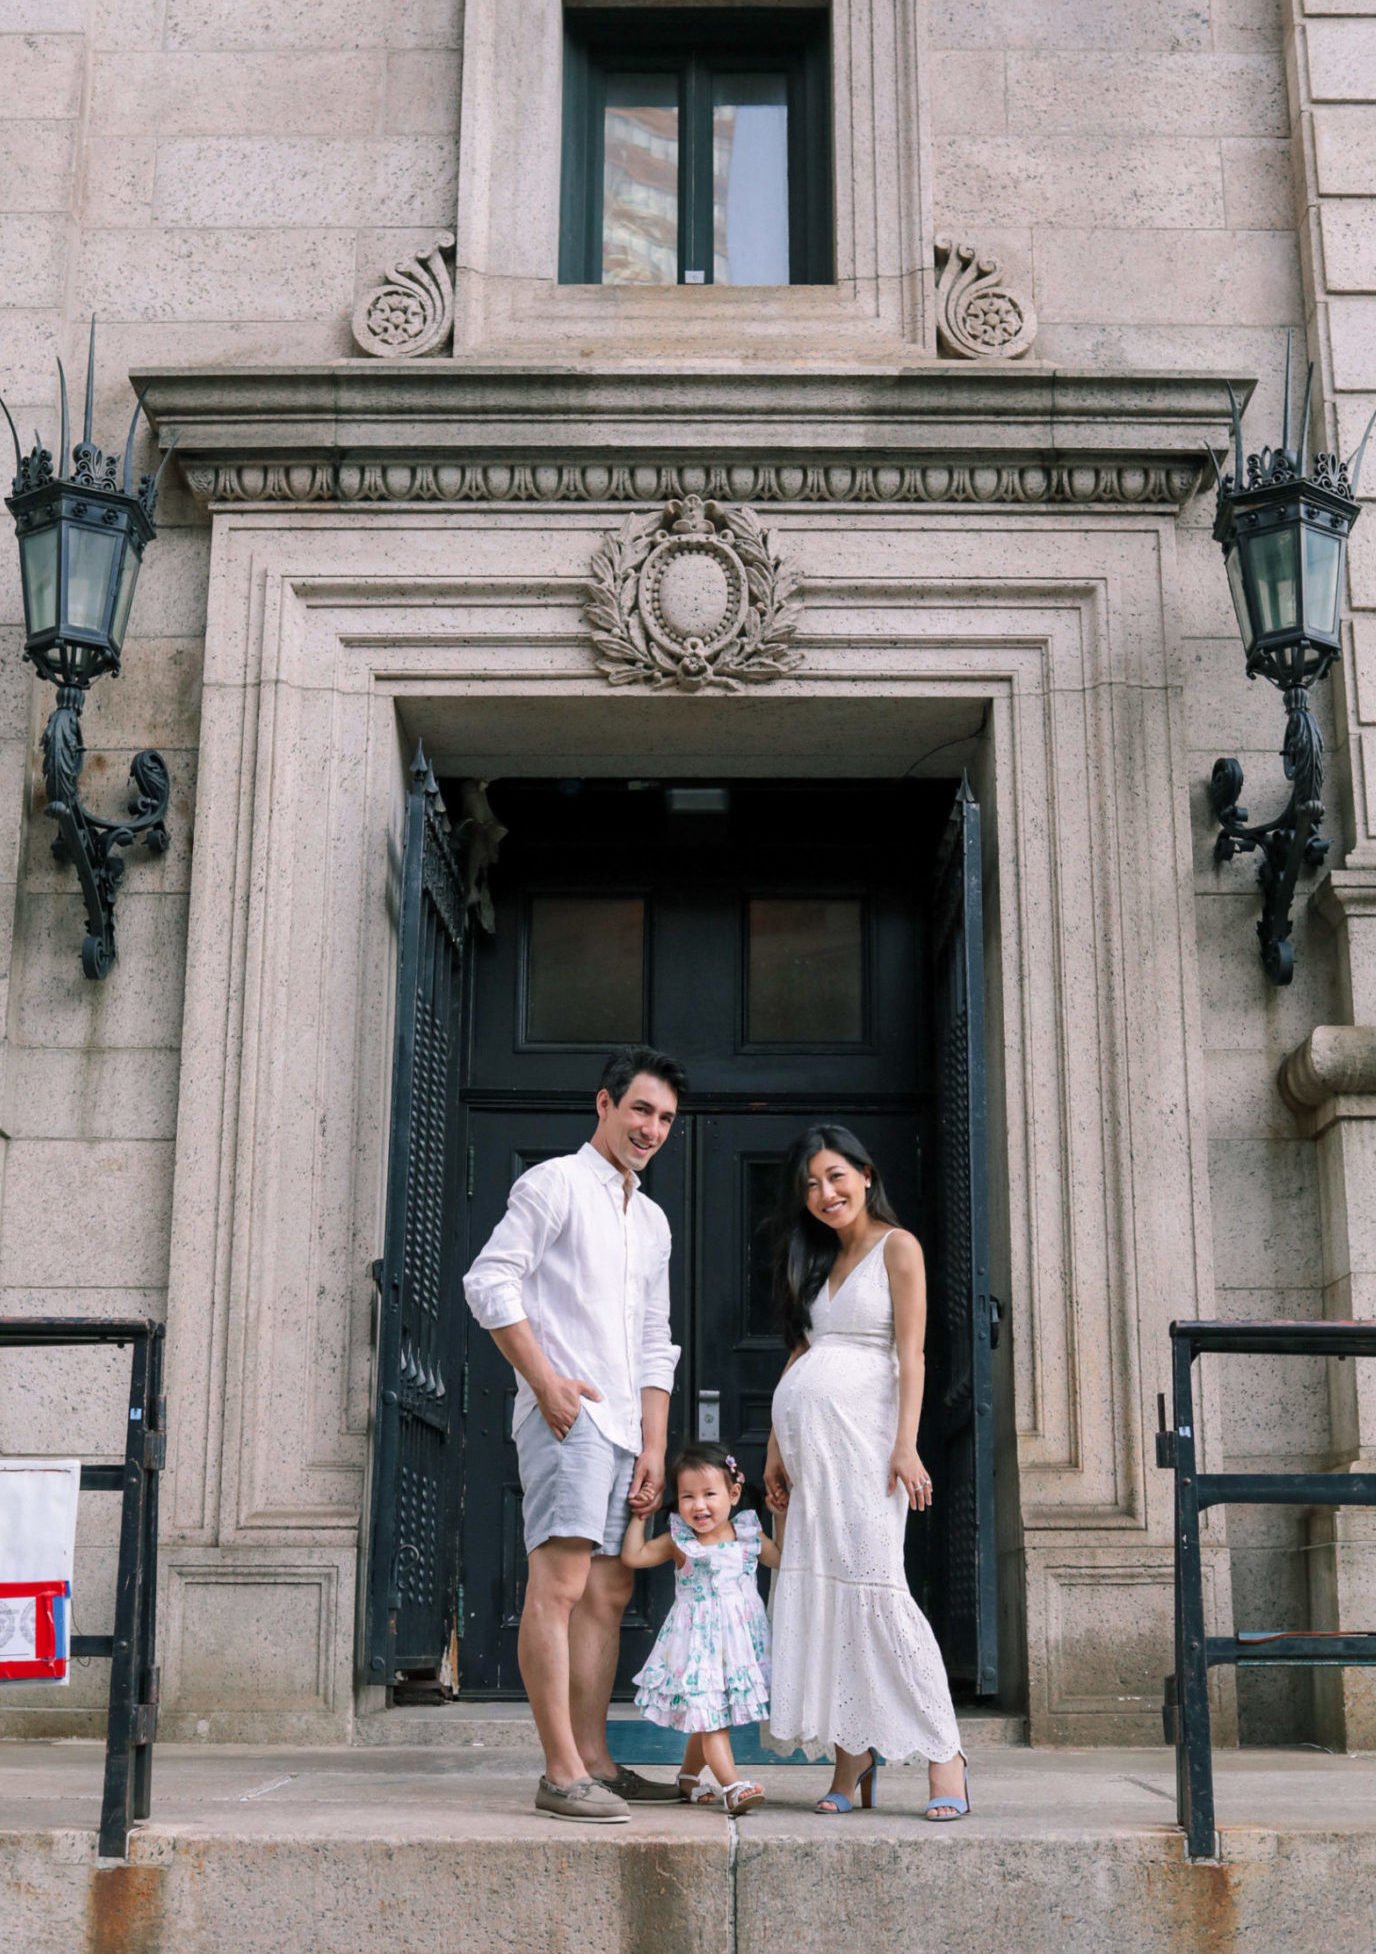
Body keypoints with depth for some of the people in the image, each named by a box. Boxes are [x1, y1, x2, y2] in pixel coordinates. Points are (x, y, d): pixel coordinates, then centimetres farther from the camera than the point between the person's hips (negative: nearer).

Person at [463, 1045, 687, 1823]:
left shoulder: (653, 1221, 23)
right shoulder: (556, 1184, 0)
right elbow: (490, 1280, -10)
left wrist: (655, 1447, 13)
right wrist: (544, 1378, -16)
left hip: (625, 1426, 8)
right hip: (567, 1415, -8)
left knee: (609, 1594, 8)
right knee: (560, 1584, -13)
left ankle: (595, 1761, 14)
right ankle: (562, 1773, -15)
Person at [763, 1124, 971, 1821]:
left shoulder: (896, 1246, 2)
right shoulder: (817, 1260, 21)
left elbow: (910, 1353, -6)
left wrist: (906, 1445, -15)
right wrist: (776, 1449, 13)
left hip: (861, 1430, -7)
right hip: (807, 1437, 7)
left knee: (873, 1585, -14)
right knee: (818, 1592, 2)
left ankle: (943, 1756, -9)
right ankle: (852, 1760, 7)